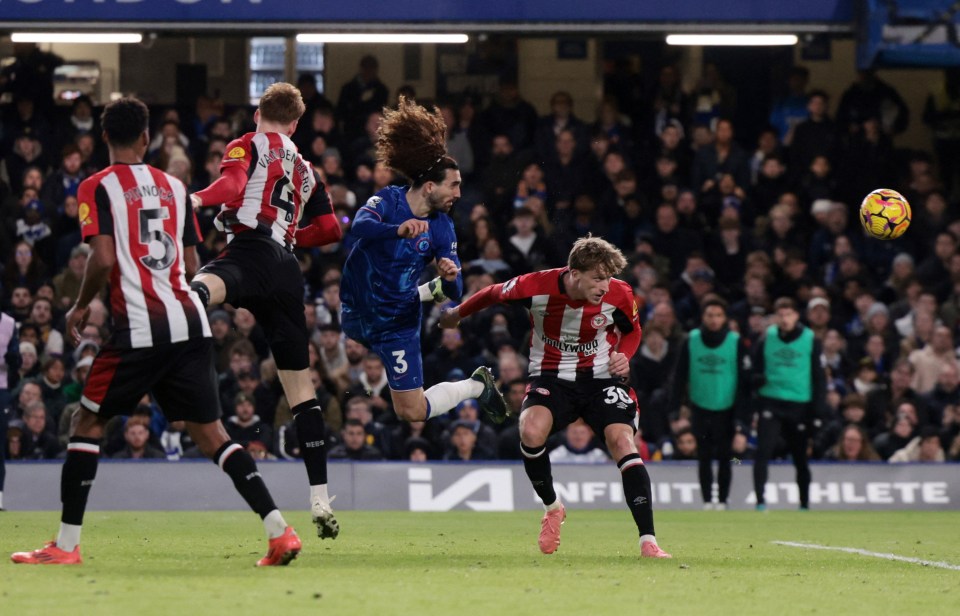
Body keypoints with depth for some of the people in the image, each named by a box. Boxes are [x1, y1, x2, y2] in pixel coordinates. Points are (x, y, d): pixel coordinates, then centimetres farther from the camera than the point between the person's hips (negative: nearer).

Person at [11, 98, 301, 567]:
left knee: (88, 424, 9)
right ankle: (280, 532, -5)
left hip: (140, 329, -5)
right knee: (210, 433, 7)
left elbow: (103, 259, -13)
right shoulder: (174, 187, 14)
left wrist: (80, 307, 3)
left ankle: (66, 544, 7)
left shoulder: (98, 188, -2)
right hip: (190, 322, 5)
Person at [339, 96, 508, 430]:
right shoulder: (388, 200, -17)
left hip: (396, 324, -2)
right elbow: (360, 226, -39)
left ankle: (478, 385, 21)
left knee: (412, 412, -3)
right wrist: (399, 230, -58)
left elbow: (456, 293, -14)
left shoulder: (441, 227, -13)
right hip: (356, 313, 2)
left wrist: (451, 277, -38)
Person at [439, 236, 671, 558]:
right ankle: (552, 508, 0)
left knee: (622, 441, -23)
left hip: (601, 377, 0)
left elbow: (632, 330, 9)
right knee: (531, 432, -29)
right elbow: (493, 294, 1)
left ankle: (648, 541, -24)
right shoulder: (536, 287, -21)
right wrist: (457, 314, 18)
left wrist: (623, 356, -13)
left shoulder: (619, 296, -15)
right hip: (551, 376, 0)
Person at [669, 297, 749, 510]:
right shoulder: (691, 341, -1)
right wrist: (674, 407, -3)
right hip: (700, 409, 2)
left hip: (726, 410, -1)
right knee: (704, 457, 3)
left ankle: (722, 501, 9)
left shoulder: (736, 342, -6)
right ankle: (707, 500, 9)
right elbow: (680, 376, 2)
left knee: (724, 457, 1)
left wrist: (740, 412, -9)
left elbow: (743, 380, -5)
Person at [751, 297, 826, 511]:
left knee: (800, 458, 10)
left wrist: (817, 410, -5)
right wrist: (757, 379, -12)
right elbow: (755, 366, 12)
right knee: (763, 451, -15)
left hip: (800, 405, 0)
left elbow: (819, 377, 1)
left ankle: (804, 504, 25)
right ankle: (760, 501, -15)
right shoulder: (767, 339, 2)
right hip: (771, 403, 0)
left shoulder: (810, 341, -1)